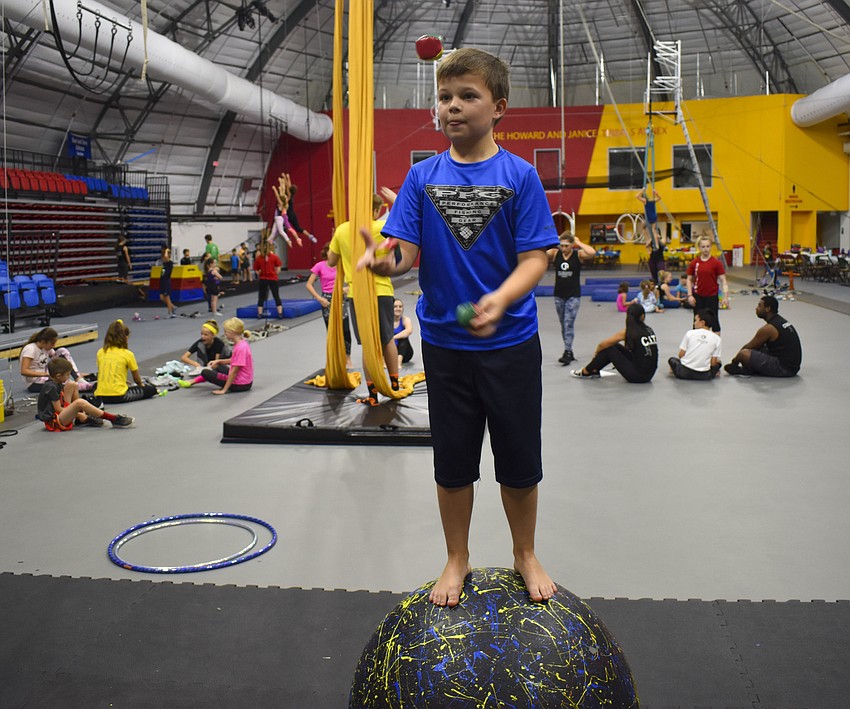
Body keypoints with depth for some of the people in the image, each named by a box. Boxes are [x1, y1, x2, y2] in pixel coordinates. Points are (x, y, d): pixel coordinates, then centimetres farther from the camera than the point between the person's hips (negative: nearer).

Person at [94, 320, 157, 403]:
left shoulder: (100, 352, 9)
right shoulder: (127, 354, 0)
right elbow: (137, 379, 9)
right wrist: (141, 385, 31)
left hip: (100, 396, 5)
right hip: (118, 396, -5)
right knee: (151, 389, 6)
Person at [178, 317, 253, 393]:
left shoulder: (240, 348, -26)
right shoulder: (242, 343, 4)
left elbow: (234, 371, -24)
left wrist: (224, 390, -20)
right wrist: (218, 361, 10)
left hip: (241, 384, -10)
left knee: (205, 373, -7)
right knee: (218, 367, 29)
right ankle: (194, 381, 32)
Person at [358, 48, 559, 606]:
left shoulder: (519, 176, -6)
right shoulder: (423, 176, 1)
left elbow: (535, 258, -11)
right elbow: (408, 251, -4)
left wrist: (501, 298, -30)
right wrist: (386, 259, -28)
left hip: (511, 342, -1)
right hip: (444, 343, 2)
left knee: (519, 459, 11)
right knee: (453, 460, 13)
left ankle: (525, 555, 35)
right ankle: (457, 560, 34)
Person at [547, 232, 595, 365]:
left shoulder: (578, 254, -10)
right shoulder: (555, 253, -2)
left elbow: (592, 252, -29)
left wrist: (579, 243, -18)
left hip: (573, 295, -4)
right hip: (559, 295, 4)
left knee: (569, 324, -11)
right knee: (563, 325, 11)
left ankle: (567, 353, -9)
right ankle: (569, 352, 23)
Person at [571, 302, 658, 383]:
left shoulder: (628, 332, -11)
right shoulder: (649, 330, 7)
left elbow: (602, 345, -5)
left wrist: (596, 354, 17)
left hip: (637, 376, -6)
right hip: (649, 374, 6)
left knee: (608, 349, 4)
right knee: (615, 346, 16)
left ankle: (585, 372, 20)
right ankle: (595, 371, 31)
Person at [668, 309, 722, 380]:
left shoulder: (689, 333, -5)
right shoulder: (716, 338, -4)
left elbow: (681, 355, -2)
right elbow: (713, 362, -3)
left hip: (685, 373, 0)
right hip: (704, 375, 0)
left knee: (672, 359, 30)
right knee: (718, 362, 29)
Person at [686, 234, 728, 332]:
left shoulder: (716, 263, -7)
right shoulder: (694, 263, 0)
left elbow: (723, 280, -7)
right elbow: (689, 279, 7)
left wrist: (725, 296, -15)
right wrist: (690, 295, -2)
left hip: (712, 296, -2)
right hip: (698, 296, 2)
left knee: (714, 320, 4)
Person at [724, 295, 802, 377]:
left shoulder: (768, 328, -16)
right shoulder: (781, 321, 14)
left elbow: (748, 347, -5)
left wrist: (735, 360, 12)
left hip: (784, 369, -11)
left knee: (744, 354, -23)